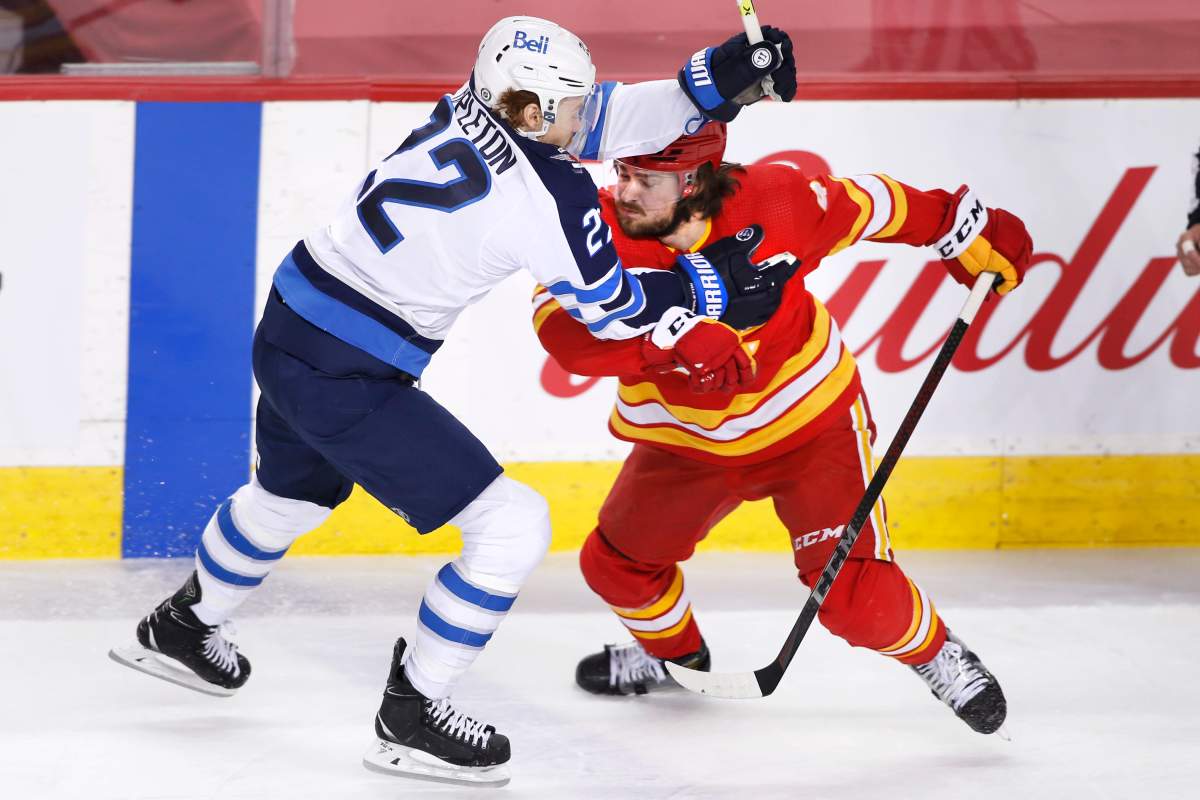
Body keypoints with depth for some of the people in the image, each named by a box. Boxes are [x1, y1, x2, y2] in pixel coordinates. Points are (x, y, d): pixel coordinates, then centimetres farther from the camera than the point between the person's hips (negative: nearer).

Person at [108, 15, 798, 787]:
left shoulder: (470, 109, -2)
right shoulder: (553, 194, -20)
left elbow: (603, 121, 9)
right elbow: (614, 310, -5)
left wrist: (717, 79, 1)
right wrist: (720, 286, 6)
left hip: (288, 334, 9)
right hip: (345, 382, -9)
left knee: (291, 492, 37)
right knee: (513, 527, -4)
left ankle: (180, 628, 59)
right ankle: (410, 713, 7)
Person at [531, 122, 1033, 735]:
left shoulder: (774, 202, -25)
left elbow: (868, 208, -6)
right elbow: (561, 330, -39)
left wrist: (970, 237, 5)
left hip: (810, 419, -3)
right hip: (687, 440, 3)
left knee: (853, 596, -14)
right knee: (616, 563, 10)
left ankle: (936, 655, 17)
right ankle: (674, 652, 42)